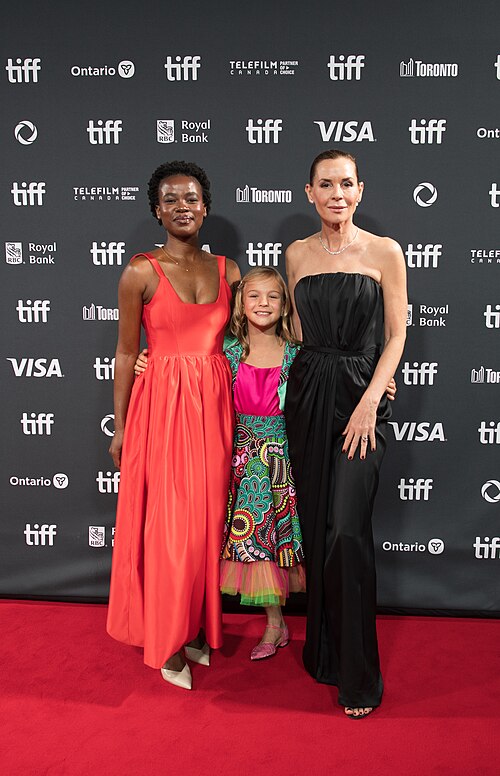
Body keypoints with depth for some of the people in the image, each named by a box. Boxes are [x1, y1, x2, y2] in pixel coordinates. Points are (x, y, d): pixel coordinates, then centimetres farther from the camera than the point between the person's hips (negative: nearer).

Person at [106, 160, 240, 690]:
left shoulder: (226, 270, 7)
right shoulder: (141, 273, -5)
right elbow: (126, 353, -2)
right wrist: (121, 427, -1)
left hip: (215, 403, 4)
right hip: (162, 403, -4)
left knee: (208, 518, 11)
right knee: (169, 523, 2)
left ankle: (198, 627, 30)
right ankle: (167, 642, 20)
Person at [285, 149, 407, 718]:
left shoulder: (385, 252, -1)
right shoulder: (297, 254, 10)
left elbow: (396, 334, -3)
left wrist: (369, 401, -13)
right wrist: (311, 378, 9)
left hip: (360, 394, -4)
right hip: (307, 394, 4)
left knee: (346, 530, -10)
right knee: (314, 526, 9)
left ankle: (358, 675, 6)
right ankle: (323, 650, 28)